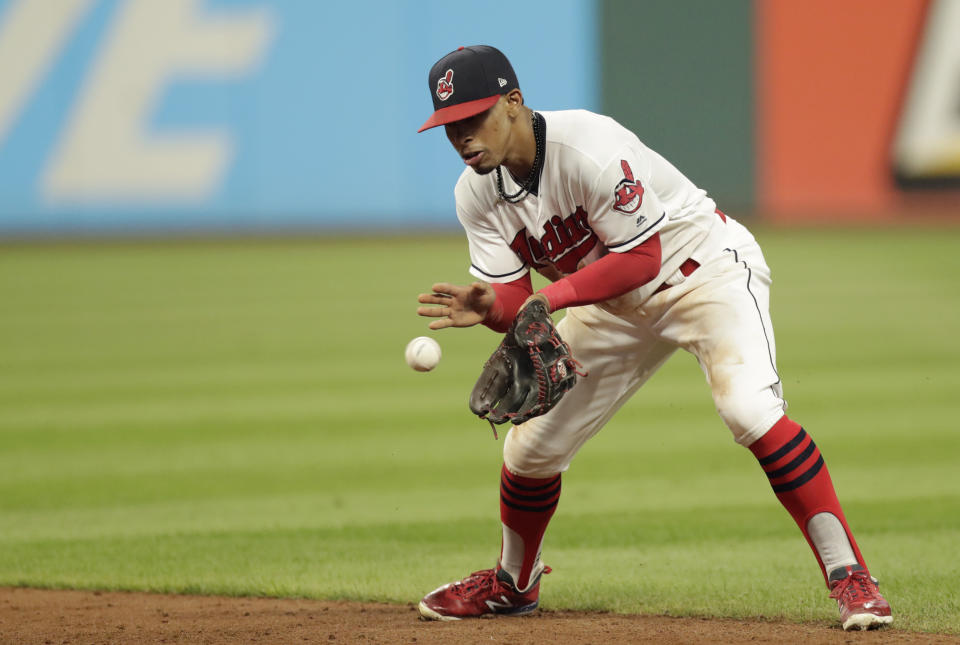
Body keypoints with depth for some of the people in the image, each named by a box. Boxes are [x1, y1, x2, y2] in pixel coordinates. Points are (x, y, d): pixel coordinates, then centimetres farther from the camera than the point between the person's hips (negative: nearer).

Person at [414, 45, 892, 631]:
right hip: (615, 306, 7)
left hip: (705, 269, -7)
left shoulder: (587, 149, -30)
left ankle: (849, 577, -26)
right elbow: (514, 301, -9)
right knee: (531, 444, 6)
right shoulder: (479, 194, -8)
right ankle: (513, 584, 35)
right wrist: (486, 305, -33)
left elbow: (641, 256, -27)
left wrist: (553, 296, -36)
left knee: (749, 406, -31)